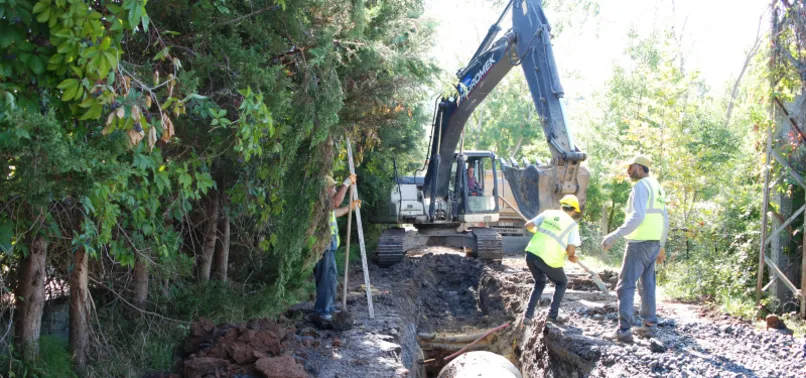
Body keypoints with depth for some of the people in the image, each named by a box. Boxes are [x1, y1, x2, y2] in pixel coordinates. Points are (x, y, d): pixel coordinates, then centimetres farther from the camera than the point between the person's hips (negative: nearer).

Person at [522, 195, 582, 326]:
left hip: (531, 253, 4)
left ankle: (528, 316, 16)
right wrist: (572, 257, 17)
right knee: (561, 282, 26)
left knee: (539, 283, 28)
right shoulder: (572, 224, 4)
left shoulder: (548, 213, 12)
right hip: (549, 260, -4)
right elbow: (571, 249, -6)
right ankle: (552, 315, 16)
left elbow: (528, 226, 7)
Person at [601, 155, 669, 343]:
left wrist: (614, 236, -25)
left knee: (626, 285, -8)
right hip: (654, 242, 9)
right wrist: (661, 245, 28)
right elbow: (665, 220, 21)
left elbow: (637, 216, -23)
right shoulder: (657, 187, 17)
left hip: (639, 242, -9)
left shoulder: (641, 186, -12)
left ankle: (624, 330, -13)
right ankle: (650, 325, 21)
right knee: (647, 284, 17)